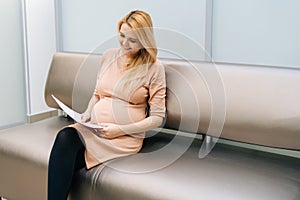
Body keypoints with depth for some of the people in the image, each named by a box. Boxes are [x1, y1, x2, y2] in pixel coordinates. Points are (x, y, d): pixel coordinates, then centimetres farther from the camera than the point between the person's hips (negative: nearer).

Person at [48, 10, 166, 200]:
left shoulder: (154, 67, -2)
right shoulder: (109, 56, 12)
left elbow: (158, 118, -3)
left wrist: (120, 130, -12)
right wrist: (87, 114, 3)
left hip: (126, 137, -4)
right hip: (92, 127, 5)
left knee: (64, 158, -28)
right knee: (65, 137, -31)